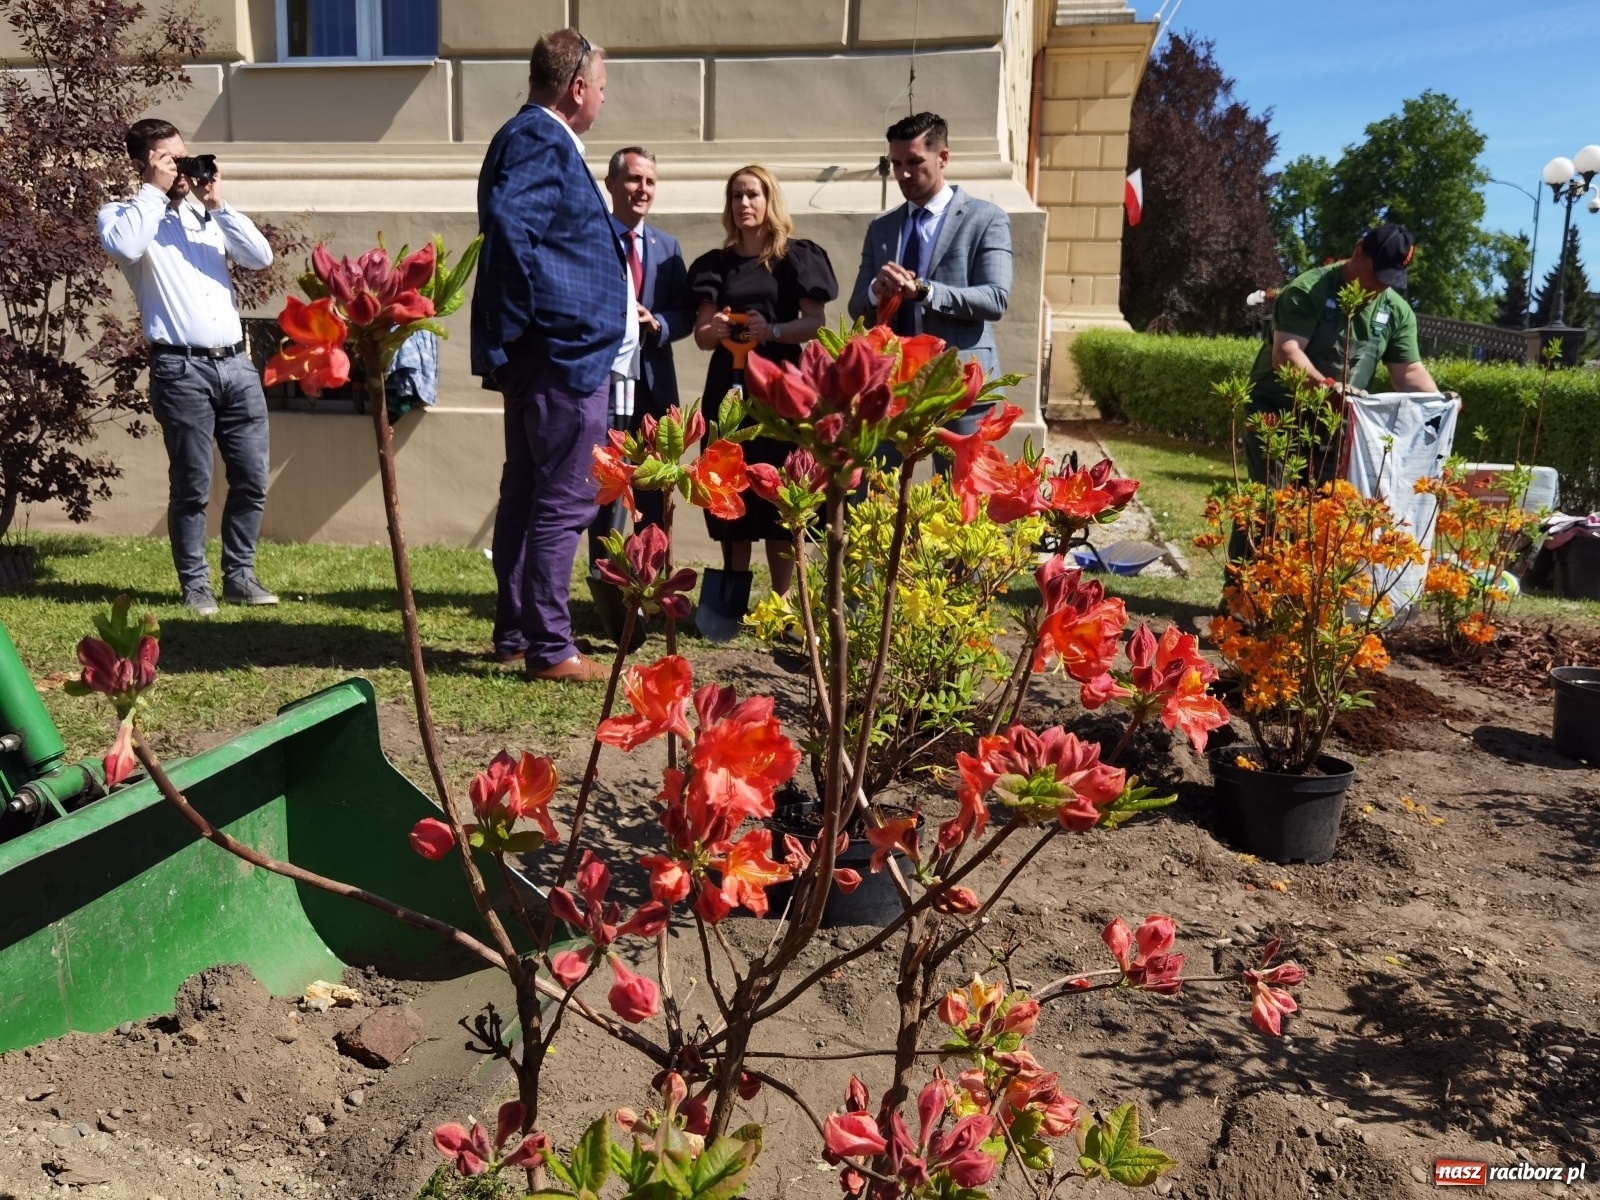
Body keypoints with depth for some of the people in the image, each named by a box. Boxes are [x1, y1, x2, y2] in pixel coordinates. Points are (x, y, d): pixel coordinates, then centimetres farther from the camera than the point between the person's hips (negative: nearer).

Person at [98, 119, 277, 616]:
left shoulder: (207, 214, 19)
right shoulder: (123, 214, 5)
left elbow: (261, 257, 6)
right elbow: (123, 247, -19)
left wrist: (217, 204, 0)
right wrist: (153, 190, -8)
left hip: (236, 363, 5)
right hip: (181, 369, -5)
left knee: (252, 478, 5)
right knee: (191, 486, -1)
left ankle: (240, 576, 17)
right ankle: (195, 585, 11)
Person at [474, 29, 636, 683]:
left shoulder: (532, 137, 19)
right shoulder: (543, 142, -12)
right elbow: (508, 228, -27)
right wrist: (515, 325, -20)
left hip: (541, 357, 11)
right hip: (567, 352, -11)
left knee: (526, 492, 14)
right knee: (564, 502, -6)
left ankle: (514, 634, 23)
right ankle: (550, 649, 0)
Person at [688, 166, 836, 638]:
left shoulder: (796, 257, 5)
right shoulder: (716, 263, 15)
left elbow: (815, 323, -4)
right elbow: (701, 333, 10)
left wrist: (772, 330, -21)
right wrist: (714, 330, -13)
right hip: (727, 388, 3)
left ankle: (783, 601, 0)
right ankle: (730, 601, 6)